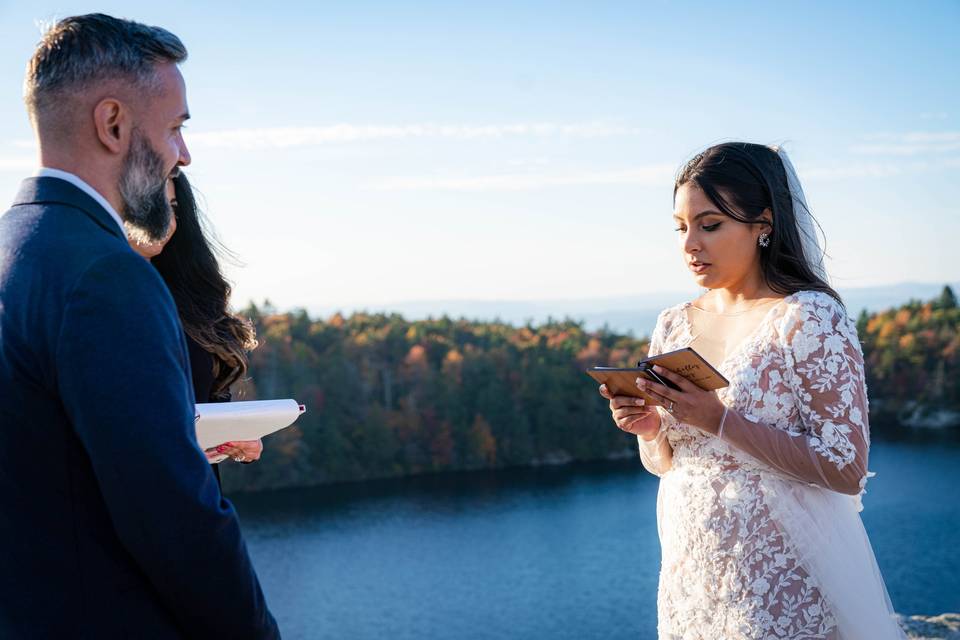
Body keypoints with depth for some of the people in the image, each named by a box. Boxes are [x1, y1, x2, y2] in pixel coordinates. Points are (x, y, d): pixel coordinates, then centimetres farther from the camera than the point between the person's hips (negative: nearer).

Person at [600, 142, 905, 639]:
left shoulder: (810, 318, -12)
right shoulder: (672, 326, 5)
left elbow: (846, 469, -18)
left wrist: (721, 421, -23)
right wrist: (649, 429, -9)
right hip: (689, 576, 6)